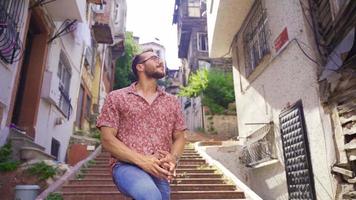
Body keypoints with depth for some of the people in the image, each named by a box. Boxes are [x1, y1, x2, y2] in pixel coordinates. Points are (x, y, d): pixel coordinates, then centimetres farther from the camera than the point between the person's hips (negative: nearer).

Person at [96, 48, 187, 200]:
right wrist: (142, 160, -15)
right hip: (127, 166, -4)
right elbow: (107, 139, -1)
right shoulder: (117, 97, 6)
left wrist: (173, 157, -8)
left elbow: (179, 137, 16)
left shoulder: (172, 101, 16)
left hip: (159, 171, 5)